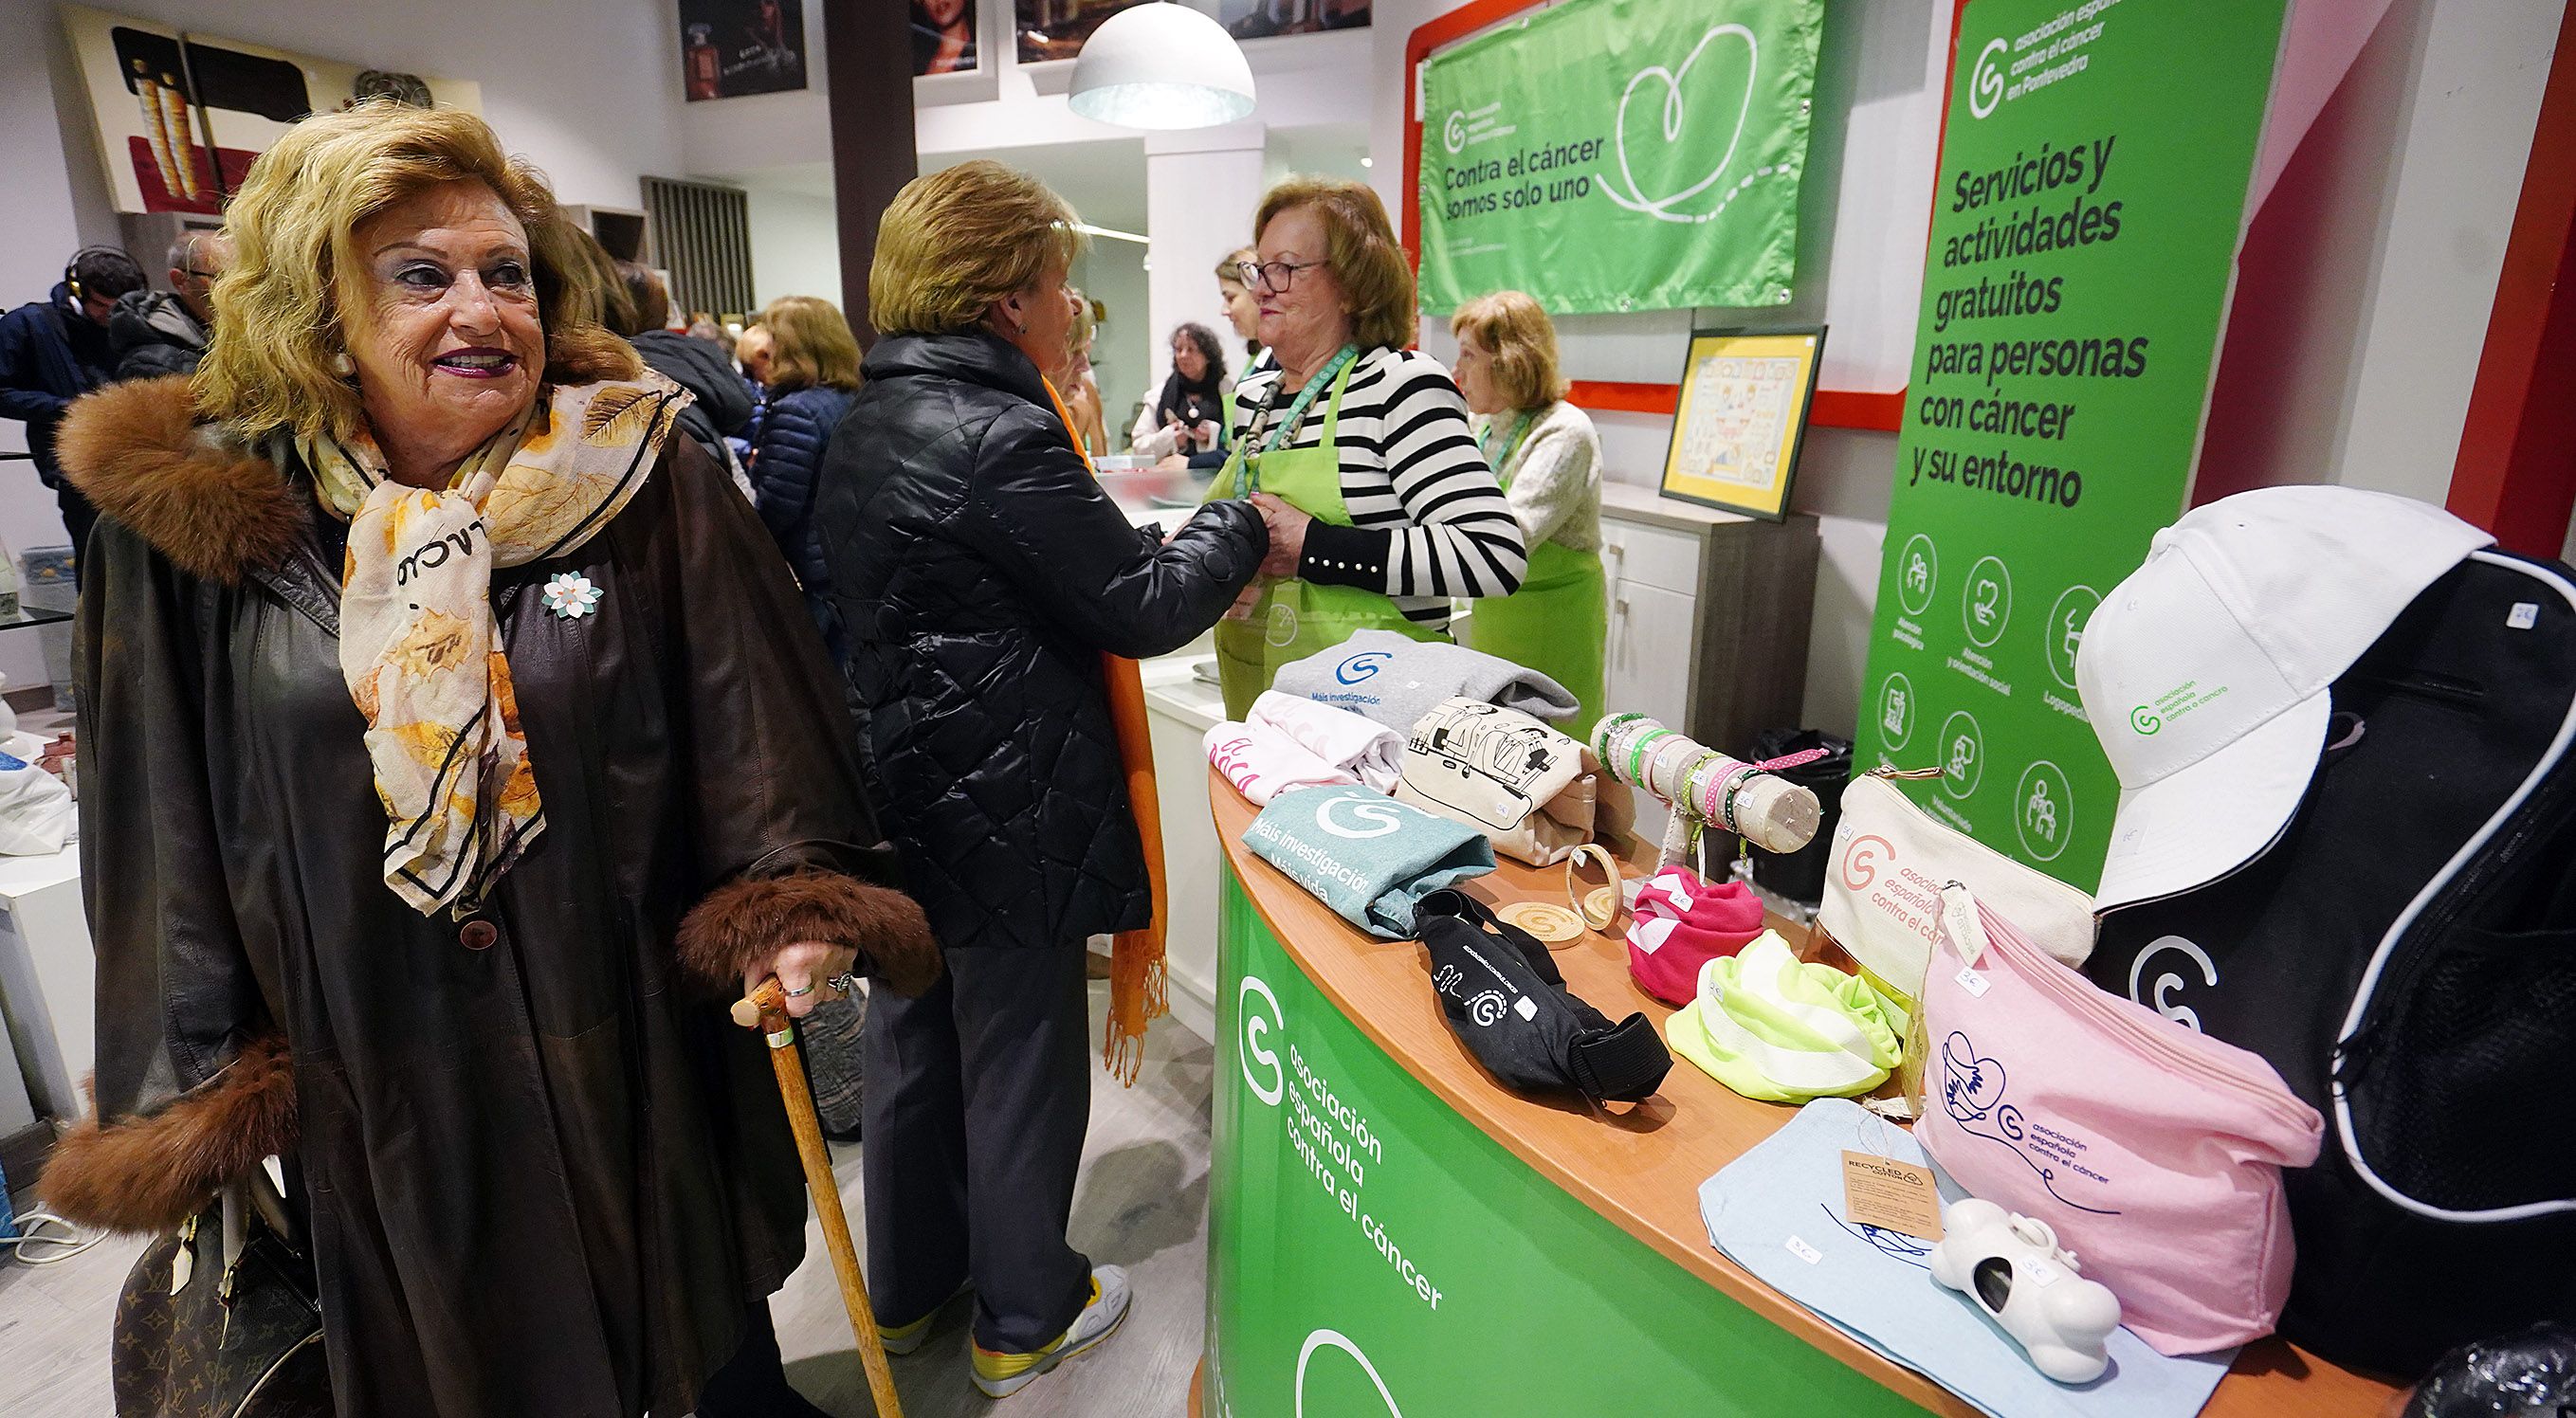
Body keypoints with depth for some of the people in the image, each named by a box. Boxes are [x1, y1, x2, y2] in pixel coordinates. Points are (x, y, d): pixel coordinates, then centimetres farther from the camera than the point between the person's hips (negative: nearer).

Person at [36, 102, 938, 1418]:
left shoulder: (642, 479, -7)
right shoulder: (194, 520, -5)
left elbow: (751, 720, -5)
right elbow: (161, 832, 1)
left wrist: (787, 903, -15)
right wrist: (190, 1095, 3)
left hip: (639, 1041, 0)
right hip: (375, 1073, 1)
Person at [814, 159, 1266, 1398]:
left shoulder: (865, 426, 8)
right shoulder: (1000, 437, -21)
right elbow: (1141, 607, -19)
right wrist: (1238, 525, -3)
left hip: (900, 805, 9)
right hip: (1008, 818, -9)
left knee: (911, 1040, 21)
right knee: (1020, 1064, 9)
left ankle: (907, 1286, 42)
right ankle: (1024, 1318, 30)